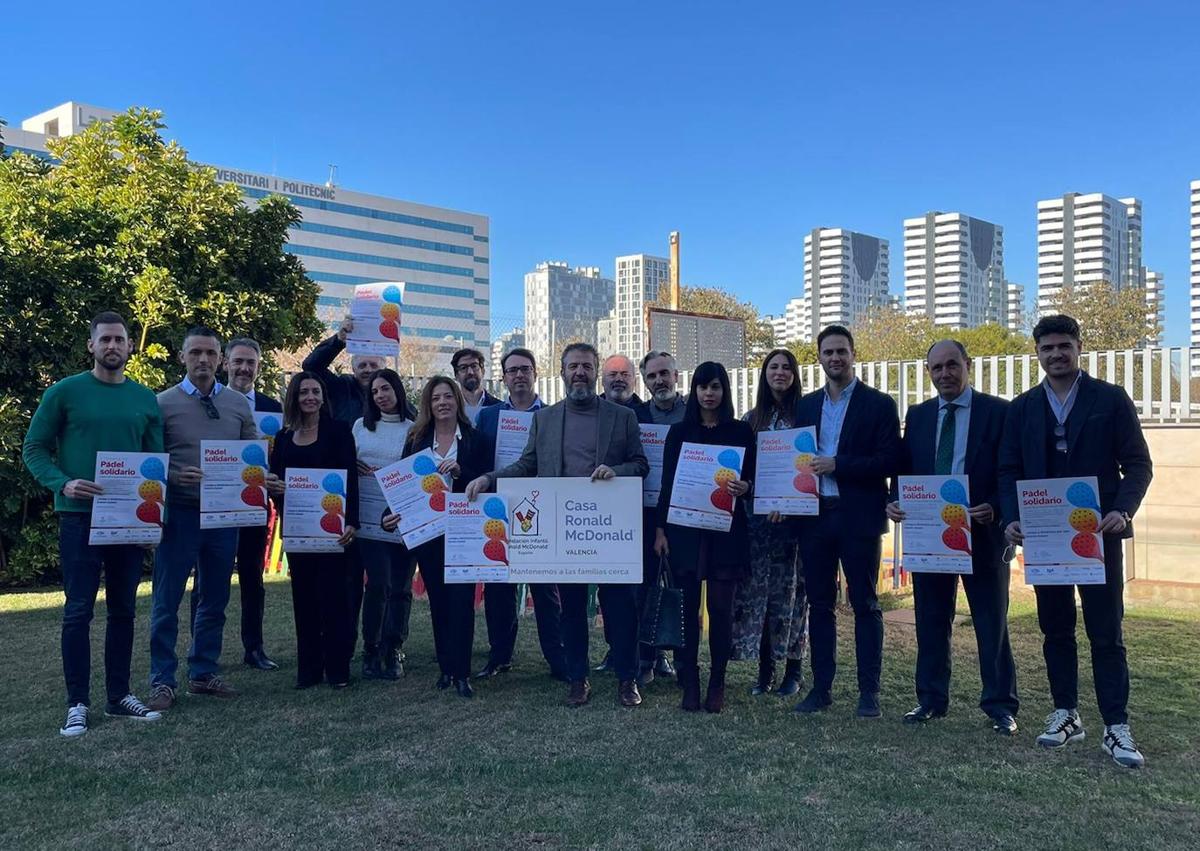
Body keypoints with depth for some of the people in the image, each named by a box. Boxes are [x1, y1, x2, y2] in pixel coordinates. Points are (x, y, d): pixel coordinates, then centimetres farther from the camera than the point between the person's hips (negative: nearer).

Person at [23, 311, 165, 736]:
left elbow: (156, 458, 13)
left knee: (123, 609, 10)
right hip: (79, 516, -4)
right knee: (78, 611, -3)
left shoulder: (145, 399, 8)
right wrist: (62, 484, -19)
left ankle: (119, 696, 20)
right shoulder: (65, 392, -2)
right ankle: (77, 704, 6)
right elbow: (34, 448, -1)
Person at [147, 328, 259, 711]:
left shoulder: (239, 404, 7)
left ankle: (204, 673, 25)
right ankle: (162, 680, 12)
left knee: (215, 599, 12)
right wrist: (176, 477, -20)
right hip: (179, 513, -3)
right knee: (166, 600, 1)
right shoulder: (164, 403, -2)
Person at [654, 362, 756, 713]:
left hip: (726, 529, -1)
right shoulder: (680, 431, 8)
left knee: (721, 607, 1)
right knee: (688, 606, 2)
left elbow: (752, 477, 8)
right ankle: (689, 684, 10)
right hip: (685, 528, 1)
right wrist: (660, 529, 1)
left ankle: (717, 685, 11)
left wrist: (744, 487, -16)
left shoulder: (740, 431, 6)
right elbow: (667, 483, 7)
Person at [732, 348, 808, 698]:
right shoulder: (751, 418, 12)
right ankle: (765, 669, 12)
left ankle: (793, 670, 11)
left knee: (790, 586, 0)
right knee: (757, 586, 2)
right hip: (757, 512, 3)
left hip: (793, 512, -3)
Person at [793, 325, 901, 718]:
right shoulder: (805, 405, 13)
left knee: (865, 605, 3)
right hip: (814, 516, 4)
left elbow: (889, 461, -10)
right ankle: (821, 687, 17)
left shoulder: (879, 404, -1)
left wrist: (837, 465, -17)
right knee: (820, 605, 9)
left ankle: (869, 692, 11)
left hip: (858, 517, -4)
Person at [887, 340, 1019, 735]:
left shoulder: (998, 412, -2)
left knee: (992, 622, 5)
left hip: (981, 532, -4)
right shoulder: (917, 415, 10)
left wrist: (994, 509, -20)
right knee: (931, 620, 10)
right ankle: (931, 699, 21)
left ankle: (1000, 705, 15)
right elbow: (904, 469, 12)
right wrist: (896, 502, -7)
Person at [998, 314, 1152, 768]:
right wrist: (1011, 518, -9)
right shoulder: (1022, 408, 8)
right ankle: (1065, 714, 21)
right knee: (1055, 630, 10)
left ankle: (1116, 728, 5)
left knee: (1106, 632, 0)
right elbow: (1009, 471, 7)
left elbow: (1138, 464, -2)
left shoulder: (1111, 399, 1)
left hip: (1097, 532, -3)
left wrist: (1123, 511, -18)